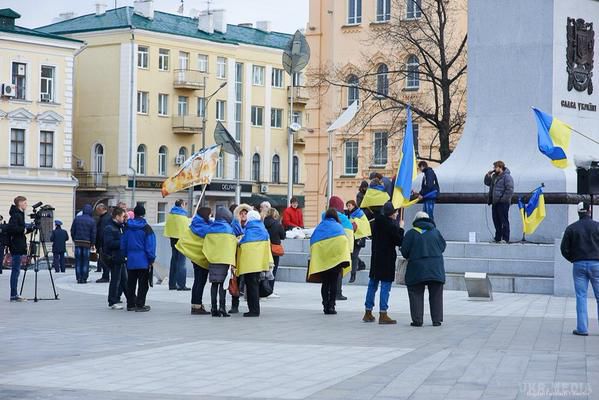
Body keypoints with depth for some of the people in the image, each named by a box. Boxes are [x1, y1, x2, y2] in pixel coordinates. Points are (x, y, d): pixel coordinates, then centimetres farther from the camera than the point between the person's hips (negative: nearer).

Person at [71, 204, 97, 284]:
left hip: (78, 242, 2)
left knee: (78, 261, 7)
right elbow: (93, 234, -3)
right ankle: (84, 278, 1)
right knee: (85, 262, 4)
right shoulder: (92, 221, -4)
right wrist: (92, 244, 7)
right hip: (87, 243, -2)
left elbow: (72, 230, 5)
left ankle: (79, 278, 5)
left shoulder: (77, 218, 2)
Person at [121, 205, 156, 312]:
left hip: (131, 260, 5)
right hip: (143, 261, -5)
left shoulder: (128, 227, 5)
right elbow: (150, 245, -11)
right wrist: (151, 259, -4)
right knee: (143, 284, 1)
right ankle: (140, 305, -1)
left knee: (131, 283, 13)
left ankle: (130, 304, 17)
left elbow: (123, 244, 11)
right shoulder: (146, 228, -9)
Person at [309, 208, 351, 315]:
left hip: (321, 258, 2)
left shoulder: (320, 227, 12)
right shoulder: (338, 226, 7)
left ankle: (325, 306, 7)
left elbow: (312, 241, 6)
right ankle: (331, 306, -6)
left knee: (325, 283, 11)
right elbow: (344, 239, 0)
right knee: (333, 283, 1)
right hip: (336, 257, -2)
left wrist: (314, 255, 12)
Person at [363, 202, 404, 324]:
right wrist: (401, 229, -1)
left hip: (375, 258, 7)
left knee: (372, 285, 13)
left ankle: (368, 313, 18)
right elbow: (399, 241, -14)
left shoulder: (377, 221, 6)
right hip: (387, 259, -7)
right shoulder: (392, 225, -16)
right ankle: (383, 314, -3)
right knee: (385, 286, -3)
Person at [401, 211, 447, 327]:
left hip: (417, 268, -3)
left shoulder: (411, 233, -3)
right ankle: (437, 320, 10)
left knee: (416, 294, 4)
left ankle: (417, 320, -1)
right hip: (436, 268, 3)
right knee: (436, 295, 11)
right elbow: (443, 246, 13)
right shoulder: (435, 231, 6)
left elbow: (404, 251, -3)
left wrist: (410, 257, 17)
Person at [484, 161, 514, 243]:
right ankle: (498, 238, 18)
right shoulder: (494, 176, 17)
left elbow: (509, 190, -16)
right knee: (496, 221, 11)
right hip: (495, 203, 9)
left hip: (503, 203, -9)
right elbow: (487, 183, 29)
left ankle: (505, 239, -5)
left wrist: (503, 199, -19)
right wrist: (488, 175, 12)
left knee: (504, 221, -6)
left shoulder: (507, 177, -10)